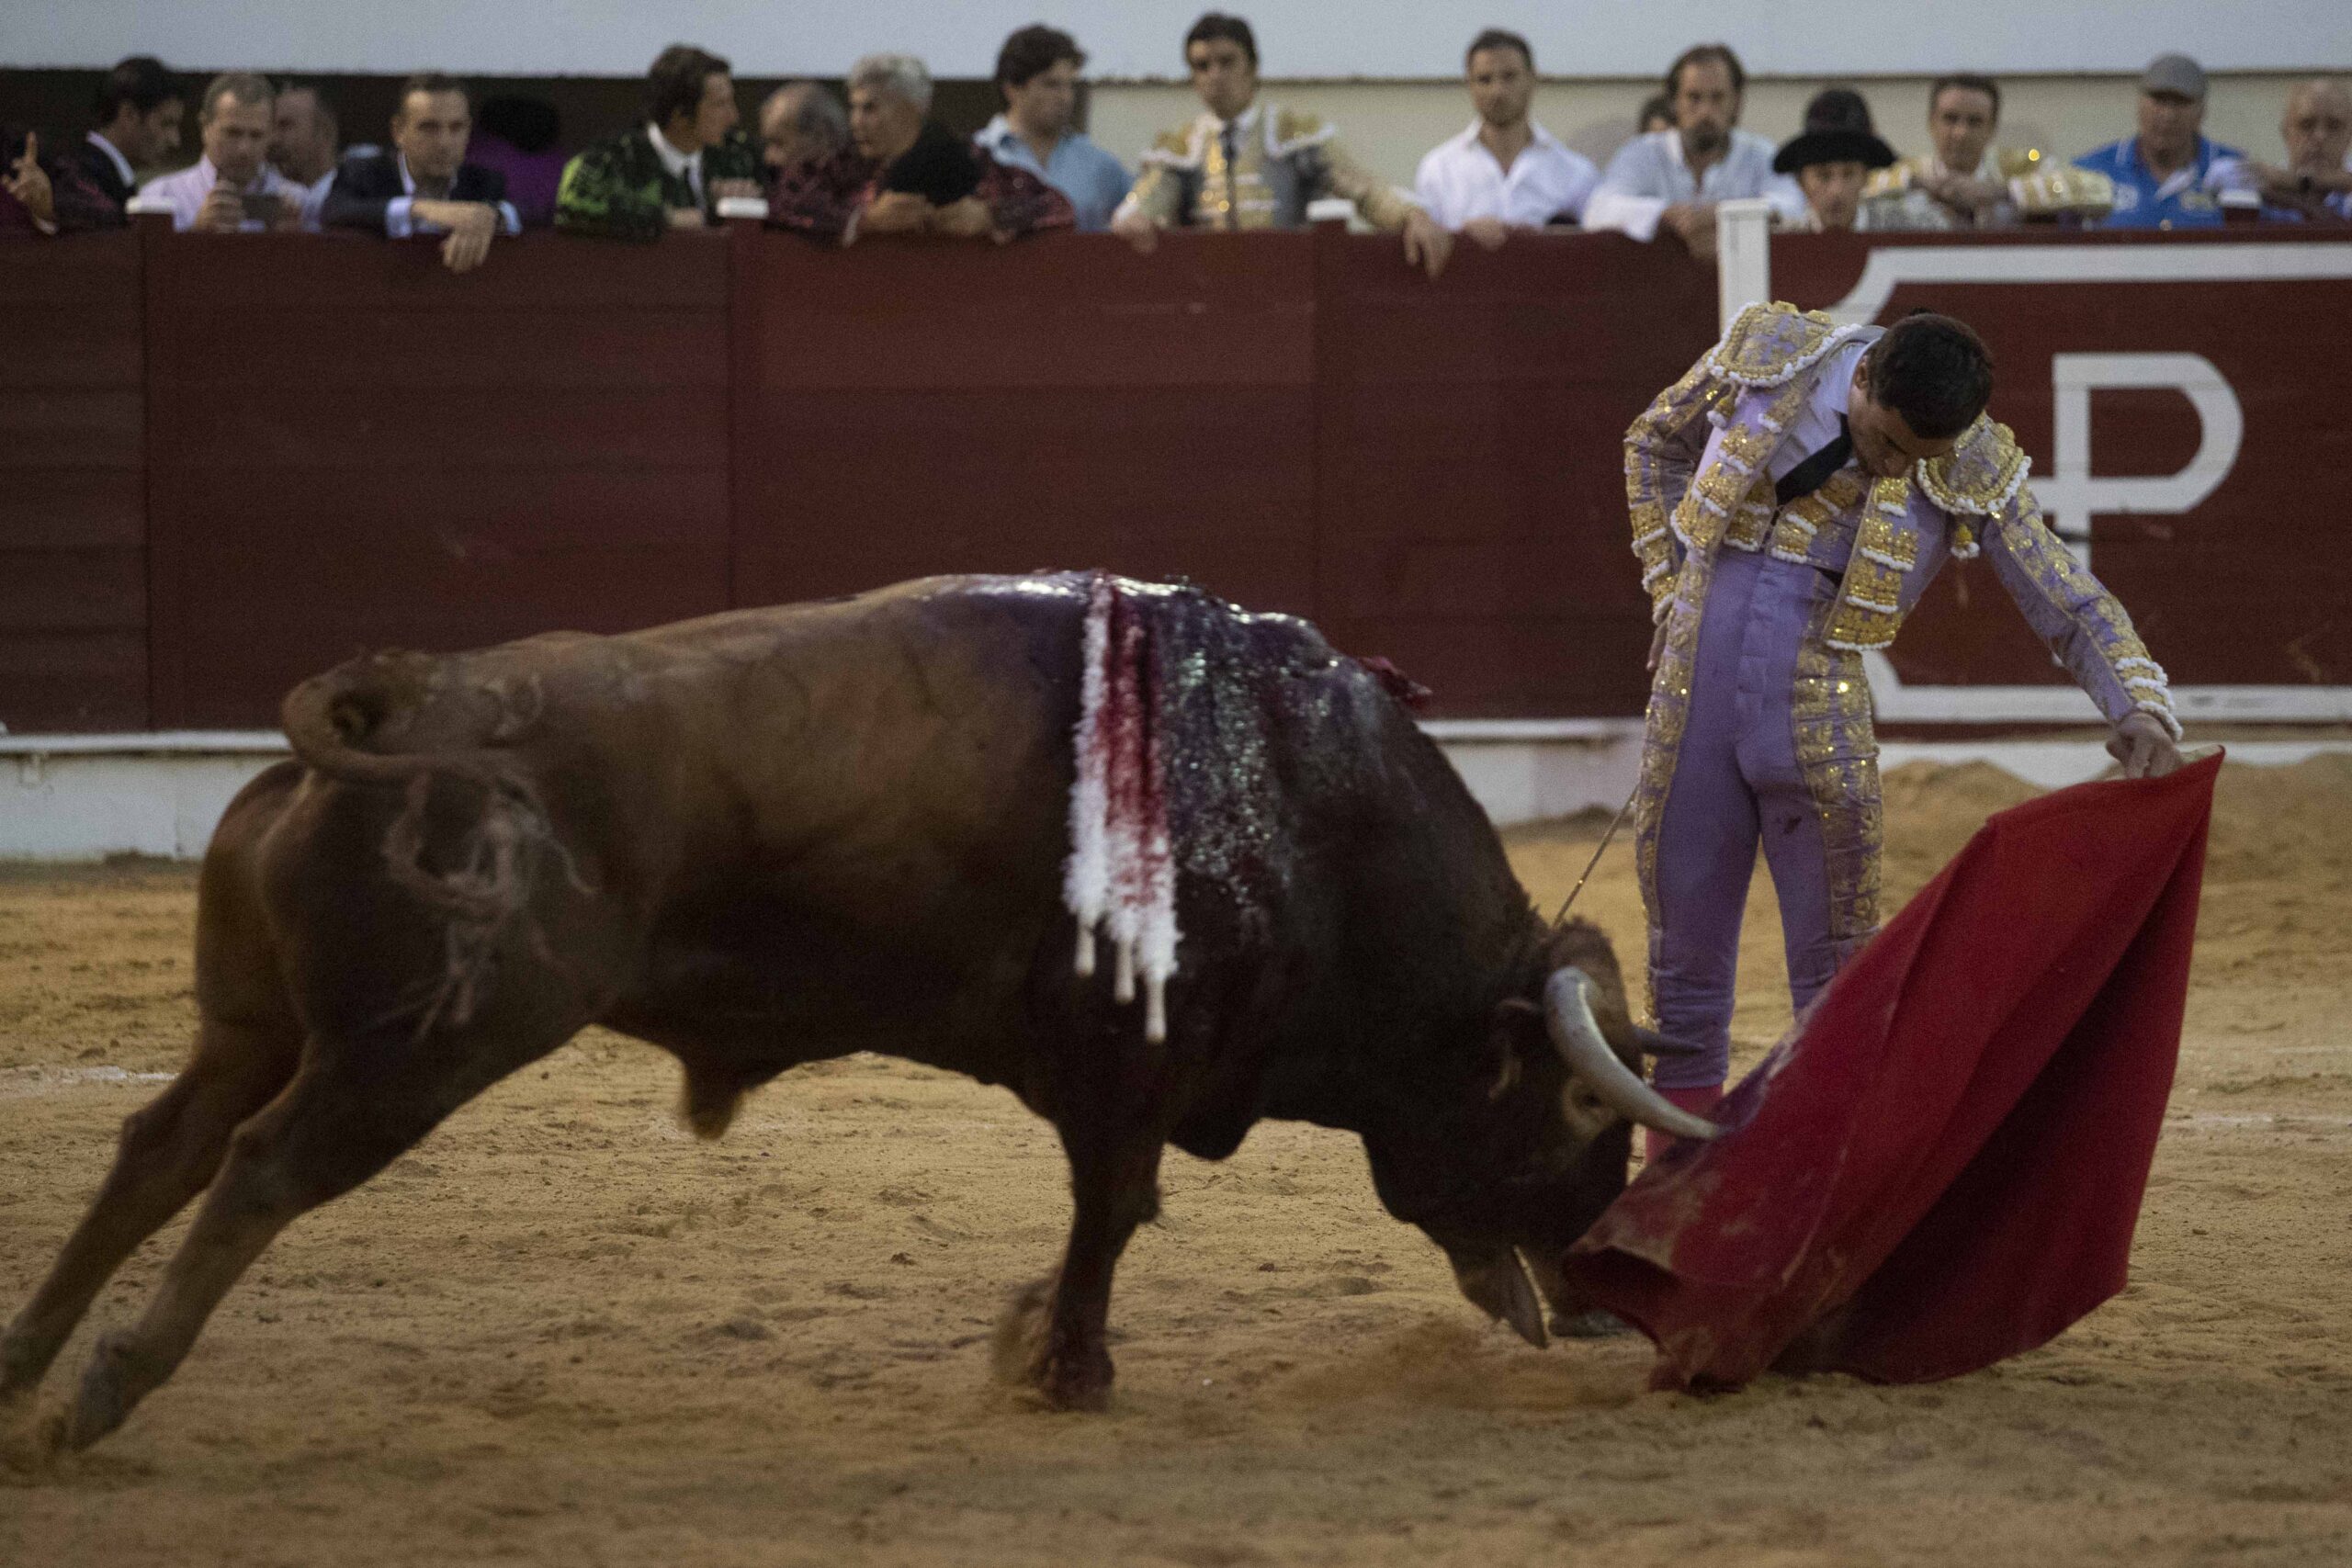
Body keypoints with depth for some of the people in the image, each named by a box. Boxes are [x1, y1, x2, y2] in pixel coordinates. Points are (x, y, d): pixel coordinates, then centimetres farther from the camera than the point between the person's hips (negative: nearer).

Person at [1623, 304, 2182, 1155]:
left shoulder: (1972, 473, -10)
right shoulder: (1767, 357, -7)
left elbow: (2074, 605, -7)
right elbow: (1654, 444, 13)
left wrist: (2140, 708, -23)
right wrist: (1671, 591, 7)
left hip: (1817, 716, -1)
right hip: (1692, 692, 1)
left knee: (1836, 966, 0)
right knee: (1684, 956, 9)